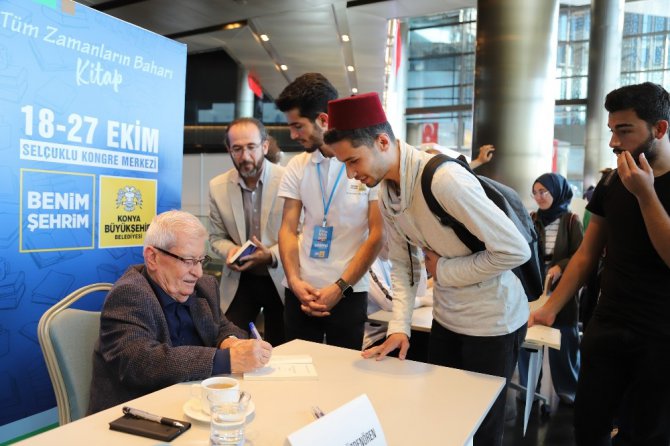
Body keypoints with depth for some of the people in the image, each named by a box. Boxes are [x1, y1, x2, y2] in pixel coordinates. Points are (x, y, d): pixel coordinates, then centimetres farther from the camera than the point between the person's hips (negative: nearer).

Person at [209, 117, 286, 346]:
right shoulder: (217, 186, -3)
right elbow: (217, 237, 7)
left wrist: (272, 255, -23)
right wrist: (230, 250, -14)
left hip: (280, 278, -2)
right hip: (239, 281, 2)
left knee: (280, 350, 10)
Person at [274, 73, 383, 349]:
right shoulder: (297, 166, 4)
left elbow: (377, 235, -8)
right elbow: (288, 229, 5)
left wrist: (339, 288, -11)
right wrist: (294, 280, -9)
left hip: (349, 292, -3)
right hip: (300, 291, 3)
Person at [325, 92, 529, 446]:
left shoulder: (444, 179, -29)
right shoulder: (385, 194, -3)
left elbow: (515, 250, -28)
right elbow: (402, 266, 3)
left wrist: (443, 270, -19)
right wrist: (399, 327, -7)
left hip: (492, 321, -7)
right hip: (446, 318, 7)